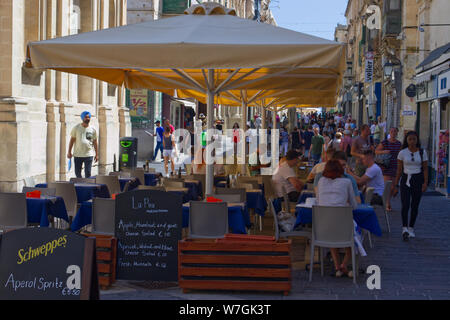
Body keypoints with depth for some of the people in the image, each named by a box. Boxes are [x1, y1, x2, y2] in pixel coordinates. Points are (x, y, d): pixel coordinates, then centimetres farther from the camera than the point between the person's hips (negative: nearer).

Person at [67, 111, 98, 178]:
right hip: (77, 155, 0)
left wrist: (96, 154, 9)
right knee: (77, 173, 6)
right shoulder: (76, 128, 3)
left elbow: (95, 142, 10)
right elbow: (72, 140, 5)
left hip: (89, 155, 0)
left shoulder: (92, 129, 6)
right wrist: (69, 152, 2)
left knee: (88, 173, -3)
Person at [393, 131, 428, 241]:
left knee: (415, 206, 6)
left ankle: (411, 228, 19)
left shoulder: (422, 152, 1)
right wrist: (396, 185, 3)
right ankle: (405, 229, -17)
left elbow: (425, 169, 4)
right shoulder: (402, 153, 1)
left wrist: (425, 183, -7)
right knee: (405, 205, -13)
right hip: (405, 179, -1)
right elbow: (399, 170, 4)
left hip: (418, 179, 1)